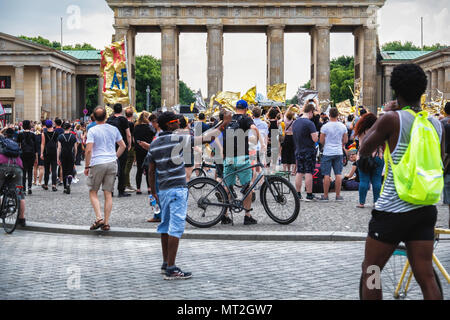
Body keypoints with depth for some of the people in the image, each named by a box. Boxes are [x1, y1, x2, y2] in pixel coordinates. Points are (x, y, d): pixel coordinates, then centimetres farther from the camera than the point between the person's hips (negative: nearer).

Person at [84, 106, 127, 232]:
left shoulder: (92, 130, -7)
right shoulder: (113, 129, 7)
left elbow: (89, 150, -13)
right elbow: (123, 146, 13)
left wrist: (87, 166, -5)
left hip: (97, 164, -4)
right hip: (112, 163, 4)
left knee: (93, 192, 9)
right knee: (108, 194, 7)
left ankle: (99, 218, -7)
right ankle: (106, 222, 7)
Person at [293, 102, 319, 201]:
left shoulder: (295, 122, 7)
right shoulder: (309, 123, -16)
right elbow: (315, 139, -19)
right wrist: (316, 134, 1)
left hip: (298, 151, 7)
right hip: (309, 151, -7)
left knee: (299, 173, 11)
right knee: (309, 173, -3)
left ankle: (298, 194, 13)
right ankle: (309, 195, -1)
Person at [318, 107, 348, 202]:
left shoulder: (325, 126, -10)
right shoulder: (343, 126, 1)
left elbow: (321, 141, -5)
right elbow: (345, 141, 8)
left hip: (327, 152, -3)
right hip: (339, 152, 3)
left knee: (326, 175, 1)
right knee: (338, 174, 6)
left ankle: (325, 196, 5)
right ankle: (338, 195, 8)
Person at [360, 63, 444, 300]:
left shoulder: (392, 119, -13)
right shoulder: (436, 124, 6)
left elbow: (363, 151, -1)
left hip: (393, 210, -5)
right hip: (425, 210, 6)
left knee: (370, 271, 9)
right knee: (426, 276, 6)